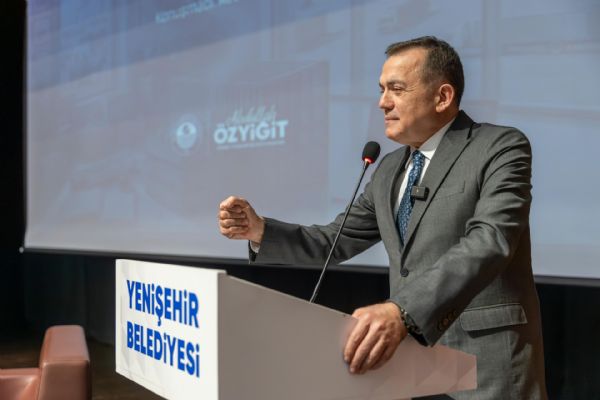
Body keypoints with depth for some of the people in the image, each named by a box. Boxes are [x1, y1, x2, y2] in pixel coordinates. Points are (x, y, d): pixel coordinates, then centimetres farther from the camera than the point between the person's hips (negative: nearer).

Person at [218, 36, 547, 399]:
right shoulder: (391, 169, 13)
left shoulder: (501, 148, -9)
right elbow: (336, 242, 15)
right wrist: (260, 230, -1)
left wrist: (402, 312, -37)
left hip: (487, 365, -6)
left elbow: (489, 243, -24)